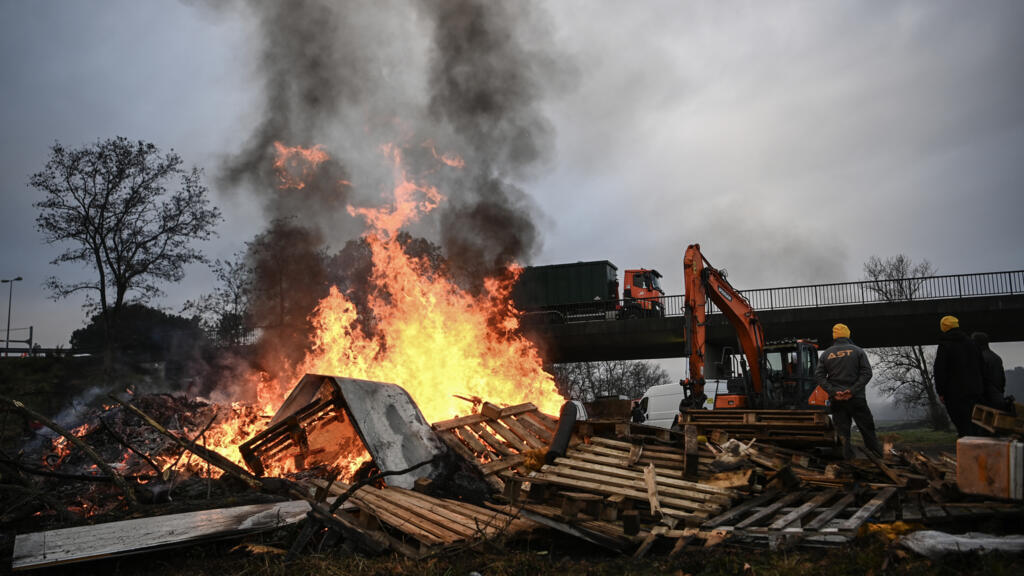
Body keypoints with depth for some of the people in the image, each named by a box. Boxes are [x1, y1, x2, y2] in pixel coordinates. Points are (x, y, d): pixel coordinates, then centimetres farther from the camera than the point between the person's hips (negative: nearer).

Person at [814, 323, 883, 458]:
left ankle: (848, 456, -2)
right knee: (866, 428, 9)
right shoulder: (857, 351, 2)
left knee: (843, 429, 4)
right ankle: (877, 452, 13)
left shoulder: (826, 354, 7)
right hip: (856, 398, -1)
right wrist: (853, 390, -12)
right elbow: (867, 373, -8)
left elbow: (819, 376, -1)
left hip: (836, 400, 2)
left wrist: (833, 392, -7)